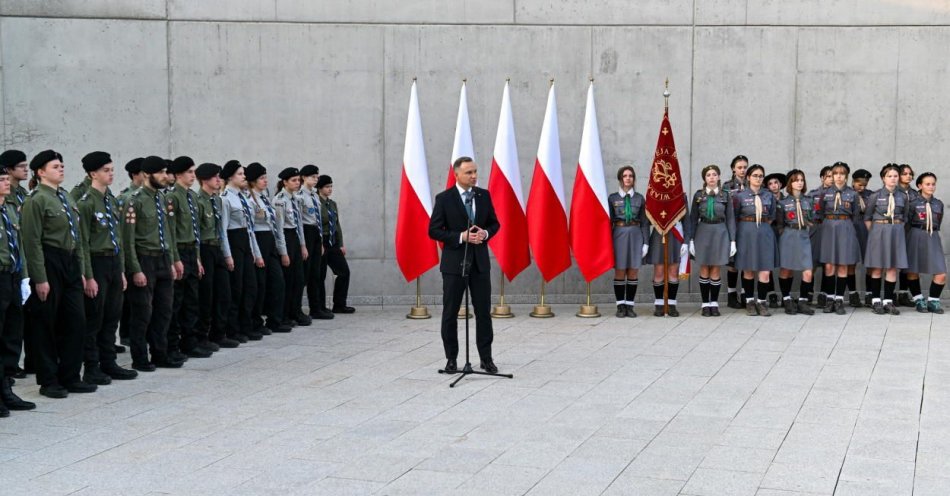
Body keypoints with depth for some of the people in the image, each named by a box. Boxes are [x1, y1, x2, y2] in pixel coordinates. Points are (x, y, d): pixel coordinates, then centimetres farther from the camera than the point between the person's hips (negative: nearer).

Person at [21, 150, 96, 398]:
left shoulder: (64, 197, 13)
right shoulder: (36, 200, -11)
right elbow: (33, 242, -15)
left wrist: (80, 269, 15)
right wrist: (40, 279, -17)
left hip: (70, 263, 8)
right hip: (50, 264, -8)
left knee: (76, 320, 8)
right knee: (46, 324, 3)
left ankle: (71, 377, 18)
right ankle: (48, 381, 12)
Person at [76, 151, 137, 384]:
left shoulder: (112, 200, 13)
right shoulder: (86, 202, -11)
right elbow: (83, 242, -14)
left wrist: (122, 270, 15)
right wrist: (88, 277, -16)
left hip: (114, 262, 8)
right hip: (97, 262, -8)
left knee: (112, 317, 12)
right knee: (94, 319, 0)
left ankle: (109, 364, 21)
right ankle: (91, 369, 8)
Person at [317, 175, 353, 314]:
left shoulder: (333, 204, 13)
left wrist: (341, 244, 10)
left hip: (333, 243, 8)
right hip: (322, 243, -8)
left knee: (344, 271, 5)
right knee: (320, 276, 1)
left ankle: (339, 305, 13)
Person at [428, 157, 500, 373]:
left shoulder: (484, 195, 4)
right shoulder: (444, 199, -7)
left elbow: (494, 223, 13)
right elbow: (434, 230, -8)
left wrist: (485, 233, -9)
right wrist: (461, 237, -18)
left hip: (480, 262, 3)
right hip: (454, 262, -3)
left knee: (483, 312, 5)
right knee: (450, 314, 4)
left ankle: (486, 358, 13)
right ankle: (451, 359, 16)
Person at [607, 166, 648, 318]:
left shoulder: (640, 198, 7)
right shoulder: (612, 198, 4)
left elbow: (645, 222, 6)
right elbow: (608, 221, 4)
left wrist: (646, 243, 0)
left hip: (636, 235, 1)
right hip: (619, 235, -1)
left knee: (633, 272, 2)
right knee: (619, 272, 0)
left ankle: (630, 306, 8)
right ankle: (620, 306, 7)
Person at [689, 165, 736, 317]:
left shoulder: (725, 195, 3)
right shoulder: (698, 195, 4)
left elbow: (730, 219, 4)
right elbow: (693, 218, 5)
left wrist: (732, 240, -1)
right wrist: (691, 239, 0)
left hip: (720, 233, 0)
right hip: (703, 233, 0)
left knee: (716, 270, 1)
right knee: (704, 270, 2)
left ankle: (714, 303, 10)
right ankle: (705, 304, 9)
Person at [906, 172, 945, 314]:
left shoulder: (939, 204, 11)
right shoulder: (914, 203, -2)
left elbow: (938, 223, 20)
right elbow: (907, 221, -1)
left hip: (933, 238, 3)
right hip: (916, 237, -3)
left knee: (941, 274, -7)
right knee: (913, 271, 1)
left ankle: (933, 301, 9)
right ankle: (919, 300, 17)